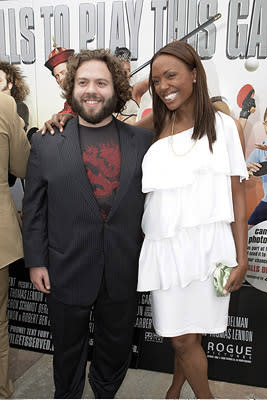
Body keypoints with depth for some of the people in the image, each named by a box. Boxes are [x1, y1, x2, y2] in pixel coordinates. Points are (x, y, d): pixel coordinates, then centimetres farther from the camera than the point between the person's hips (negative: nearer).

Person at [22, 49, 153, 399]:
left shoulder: (143, 141, -1)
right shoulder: (46, 144, -3)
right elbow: (34, 209, -1)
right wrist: (36, 261, -2)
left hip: (124, 274, 2)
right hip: (67, 274, -1)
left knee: (117, 347, 24)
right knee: (68, 351, 22)